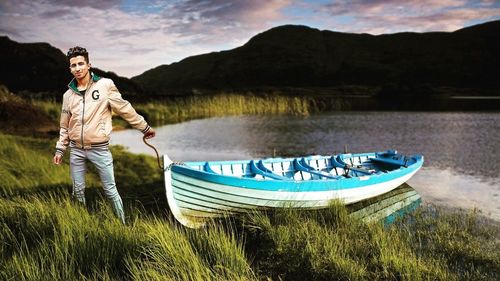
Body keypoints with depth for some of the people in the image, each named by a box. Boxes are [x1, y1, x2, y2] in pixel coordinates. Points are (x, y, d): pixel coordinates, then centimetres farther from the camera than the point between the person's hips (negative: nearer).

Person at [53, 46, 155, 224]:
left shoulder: (105, 85, -6)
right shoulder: (68, 94, 6)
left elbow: (125, 109, -1)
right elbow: (65, 126, 14)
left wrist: (145, 128, 3)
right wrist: (60, 149, 12)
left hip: (99, 149, -4)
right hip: (76, 150, 4)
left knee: (110, 191, 1)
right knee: (78, 191, 12)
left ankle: (123, 224, 12)